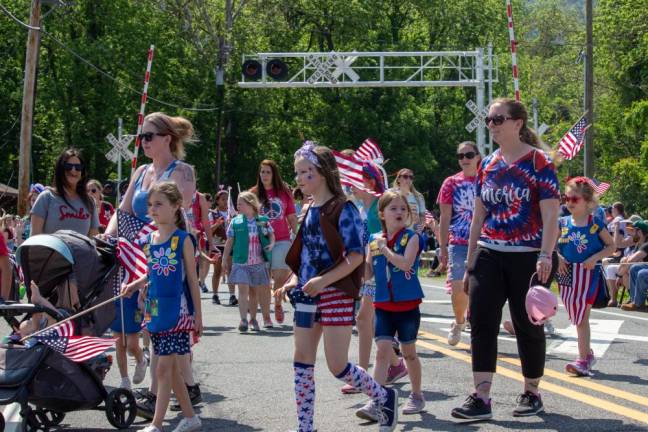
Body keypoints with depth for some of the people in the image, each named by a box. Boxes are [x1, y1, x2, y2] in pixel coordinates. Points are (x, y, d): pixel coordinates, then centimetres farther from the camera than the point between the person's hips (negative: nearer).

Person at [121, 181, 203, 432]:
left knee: (164, 368, -7)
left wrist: (198, 314, -5)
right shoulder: (149, 240, 8)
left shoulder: (182, 239, -8)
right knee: (171, 366, 12)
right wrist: (134, 285, 1)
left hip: (176, 310, -6)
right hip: (155, 310, 6)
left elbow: (192, 279, -5)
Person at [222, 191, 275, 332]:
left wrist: (271, 244, -10)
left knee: (255, 292, 11)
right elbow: (229, 242, 5)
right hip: (241, 262, -1)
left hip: (258, 263, 1)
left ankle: (253, 319, 24)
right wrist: (225, 259, 4)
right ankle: (243, 320, -14)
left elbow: (271, 235, 11)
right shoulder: (235, 222, 1)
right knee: (243, 290, -10)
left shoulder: (263, 221, 1)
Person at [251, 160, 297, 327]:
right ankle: (266, 317, 8)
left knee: (281, 275, -8)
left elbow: (292, 218, 9)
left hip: (281, 241, 0)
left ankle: (278, 303, 22)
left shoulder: (284, 192, 5)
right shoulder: (254, 193, 4)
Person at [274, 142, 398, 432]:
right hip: (307, 297, 8)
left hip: (335, 295, -8)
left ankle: (385, 397, 18)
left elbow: (356, 256, -17)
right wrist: (294, 281, 4)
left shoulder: (342, 209, -11)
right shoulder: (309, 211, 12)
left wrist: (324, 280, -25)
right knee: (302, 363, 6)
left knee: (337, 366, -5)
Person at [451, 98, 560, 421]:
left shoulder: (538, 161, -6)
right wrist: (470, 263, 13)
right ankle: (481, 398, -4)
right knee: (480, 323, -5)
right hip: (489, 256, 5)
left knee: (527, 326, 5)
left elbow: (550, 215, -12)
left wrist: (545, 256, -23)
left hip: (527, 258, -5)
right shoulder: (487, 165, 11)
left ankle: (531, 393, 21)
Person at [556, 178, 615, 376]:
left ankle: (583, 360, -9)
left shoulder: (595, 224, -5)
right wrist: (557, 257, -7)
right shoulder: (563, 223, 4)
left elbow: (611, 246, 1)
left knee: (581, 316, -10)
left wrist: (595, 258, -13)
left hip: (588, 274, -4)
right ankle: (587, 353, 30)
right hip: (568, 275, 4)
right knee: (576, 317, 13)